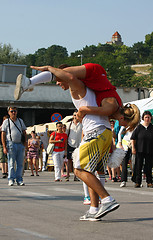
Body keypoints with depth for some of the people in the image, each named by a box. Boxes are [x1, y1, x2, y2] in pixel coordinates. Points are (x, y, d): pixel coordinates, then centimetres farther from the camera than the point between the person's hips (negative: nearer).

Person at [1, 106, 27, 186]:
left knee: (20, 164, 2)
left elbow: (24, 132, 19)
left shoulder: (20, 121, 15)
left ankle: (19, 180, 7)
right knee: (11, 163, -4)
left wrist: (25, 143, 7)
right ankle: (11, 180, 0)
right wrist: (4, 147, -10)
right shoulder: (6, 122, 3)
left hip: (20, 145, 4)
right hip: (11, 144, -3)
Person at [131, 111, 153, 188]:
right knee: (138, 166, -1)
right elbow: (133, 138, 2)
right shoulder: (139, 127, 0)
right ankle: (137, 182, 5)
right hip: (139, 150, -1)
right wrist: (133, 147, -6)